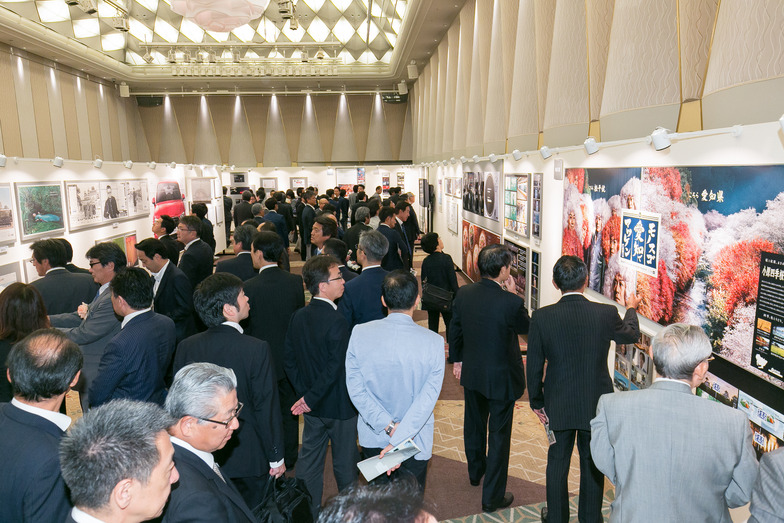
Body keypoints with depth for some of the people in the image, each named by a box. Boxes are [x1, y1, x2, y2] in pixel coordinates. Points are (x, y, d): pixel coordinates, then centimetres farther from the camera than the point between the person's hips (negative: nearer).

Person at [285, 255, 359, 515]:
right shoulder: (336, 321, -24)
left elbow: (290, 361, 3)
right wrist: (310, 398, -13)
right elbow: (335, 368, -25)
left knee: (309, 460, 18)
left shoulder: (298, 317, -3)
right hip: (340, 406, -6)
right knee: (345, 464, 14)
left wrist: (305, 394, 6)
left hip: (313, 406, 6)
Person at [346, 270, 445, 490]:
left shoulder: (360, 334, -15)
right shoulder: (433, 342, -19)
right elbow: (427, 399, -21)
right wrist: (399, 439, -20)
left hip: (372, 439, 2)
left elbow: (356, 389, -15)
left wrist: (388, 426, -14)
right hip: (416, 442, -2)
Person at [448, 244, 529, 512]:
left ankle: (475, 471, 50)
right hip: (502, 377, -5)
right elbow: (525, 327, -6)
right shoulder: (510, 302, -27)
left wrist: (457, 359, 16)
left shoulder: (463, 293, -11)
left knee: (474, 424, 26)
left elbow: (454, 330, 2)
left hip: (472, 373, 5)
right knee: (499, 434, 10)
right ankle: (492, 497, 21)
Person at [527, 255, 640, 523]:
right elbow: (632, 334, 8)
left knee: (558, 461, 17)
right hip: (596, 403, 0)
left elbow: (534, 365, -8)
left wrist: (537, 402, 6)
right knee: (593, 463, 18)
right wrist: (631, 308, 28)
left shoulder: (542, 317, -16)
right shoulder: (606, 313, -16)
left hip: (558, 405, 0)